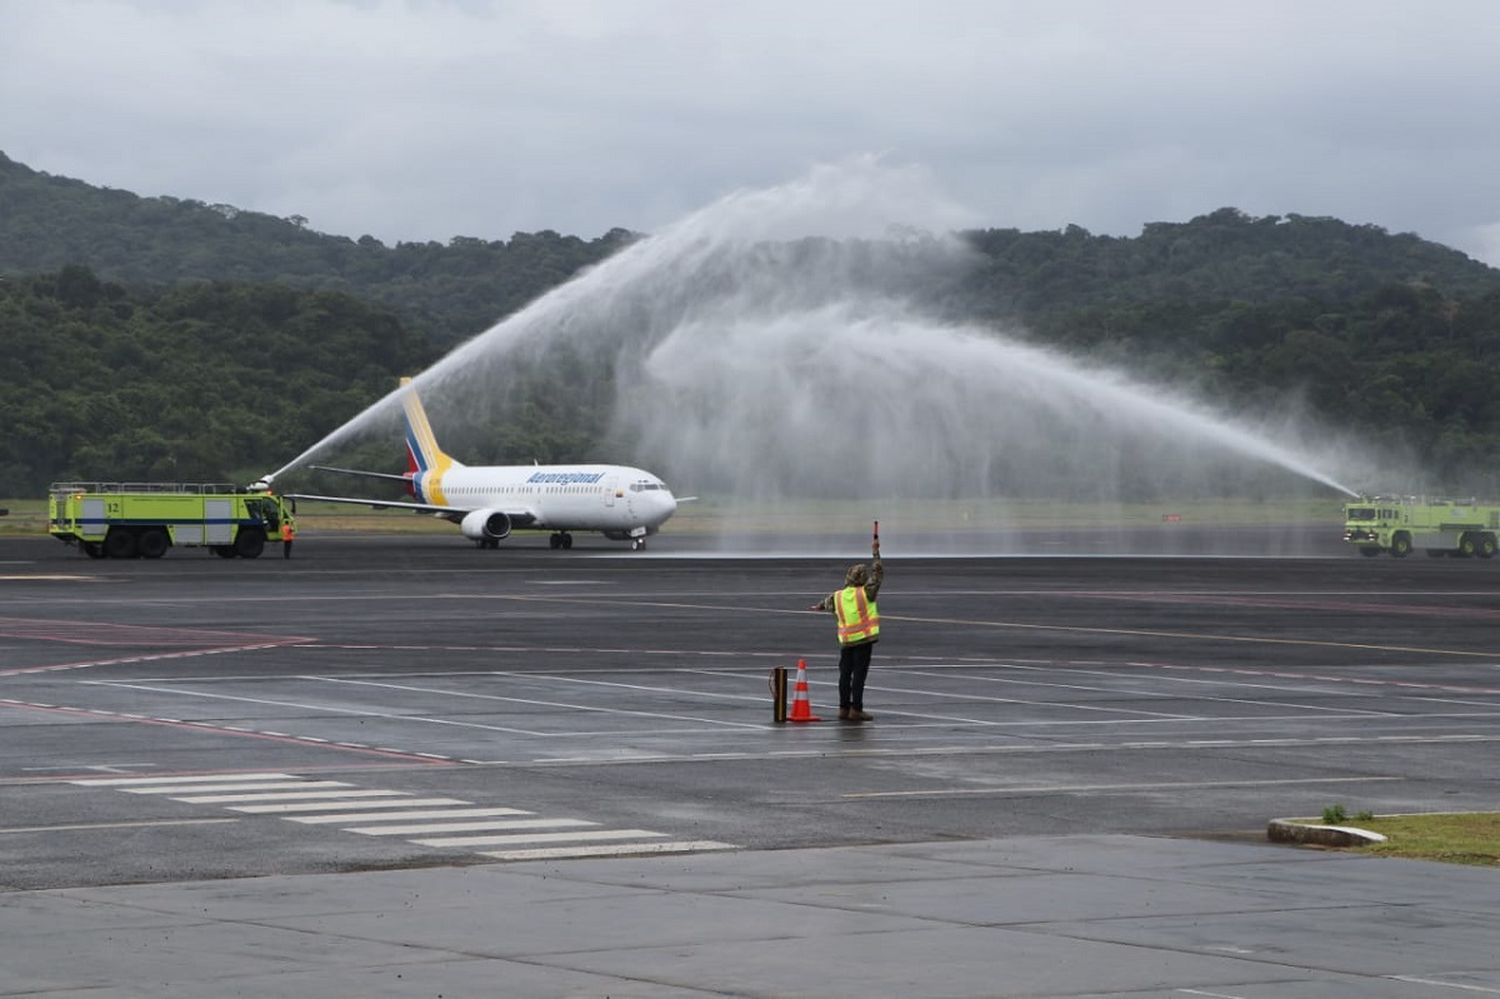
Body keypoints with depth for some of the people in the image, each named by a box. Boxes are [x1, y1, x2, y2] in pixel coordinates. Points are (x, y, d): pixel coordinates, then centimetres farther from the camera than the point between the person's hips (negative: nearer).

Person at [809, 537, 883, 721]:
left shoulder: (837, 596, 8)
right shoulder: (865, 593, -7)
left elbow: (826, 602, 30)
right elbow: (878, 573, 0)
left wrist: (818, 606, 54)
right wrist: (876, 553, 12)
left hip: (846, 641, 5)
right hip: (864, 639, -5)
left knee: (845, 674, 11)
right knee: (859, 674, -4)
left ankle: (844, 708, 14)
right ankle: (856, 710, -6)